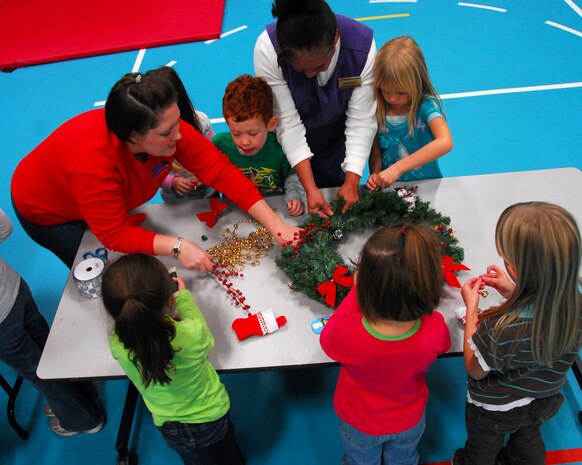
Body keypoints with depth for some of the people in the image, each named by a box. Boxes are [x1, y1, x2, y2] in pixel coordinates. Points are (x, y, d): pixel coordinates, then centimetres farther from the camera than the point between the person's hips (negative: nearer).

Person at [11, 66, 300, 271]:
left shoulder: (168, 130, -30)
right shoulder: (94, 163, -45)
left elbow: (221, 171, -31)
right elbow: (114, 234, -36)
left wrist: (275, 225, -38)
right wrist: (177, 246, -46)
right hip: (46, 211, -5)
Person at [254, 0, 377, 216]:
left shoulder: (362, 46, -29)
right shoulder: (267, 49, -32)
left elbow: (361, 120, -23)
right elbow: (288, 122, -28)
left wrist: (352, 182, -26)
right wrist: (310, 188, -29)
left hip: (338, 137, 1)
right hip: (293, 141, 0)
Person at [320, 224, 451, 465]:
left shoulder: (347, 334, -45)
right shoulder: (435, 328, -38)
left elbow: (327, 337, -18)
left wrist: (357, 291, -19)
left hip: (358, 423, -1)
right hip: (409, 422, 2)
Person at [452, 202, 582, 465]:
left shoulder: (502, 329, -48)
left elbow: (475, 369, -26)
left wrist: (471, 308, -23)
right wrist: (513, 292, -11)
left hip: (495, 412, -4)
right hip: (545, 403, 5)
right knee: (528, 441, 37)